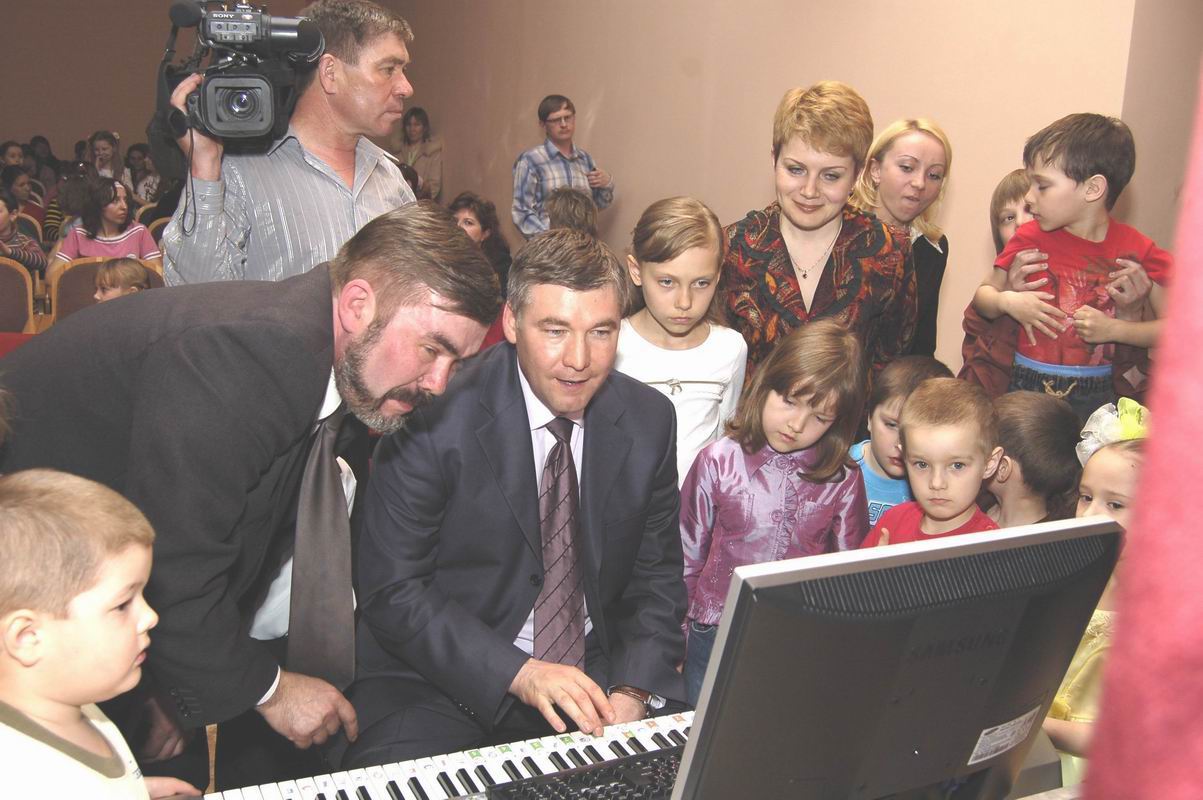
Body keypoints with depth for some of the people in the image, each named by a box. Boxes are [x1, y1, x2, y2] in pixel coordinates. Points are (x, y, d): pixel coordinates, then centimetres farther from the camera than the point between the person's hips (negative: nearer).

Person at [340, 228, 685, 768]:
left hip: (595, 676, 4)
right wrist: (517, 673, -22)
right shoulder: (434, 418, -15)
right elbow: (392, 591, -13)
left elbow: (656, 579, 6)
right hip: (445, 682, -3)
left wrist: (632, 692, -10)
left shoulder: (650, 421, -2)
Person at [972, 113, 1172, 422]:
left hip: (1096, 396, 0)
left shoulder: (1136, 251, -3)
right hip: (1027, 388, 1)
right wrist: (1007, 302, -13)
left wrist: (1114, 329, -14)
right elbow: (983, 295, 8)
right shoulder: (1030, 238, -1)